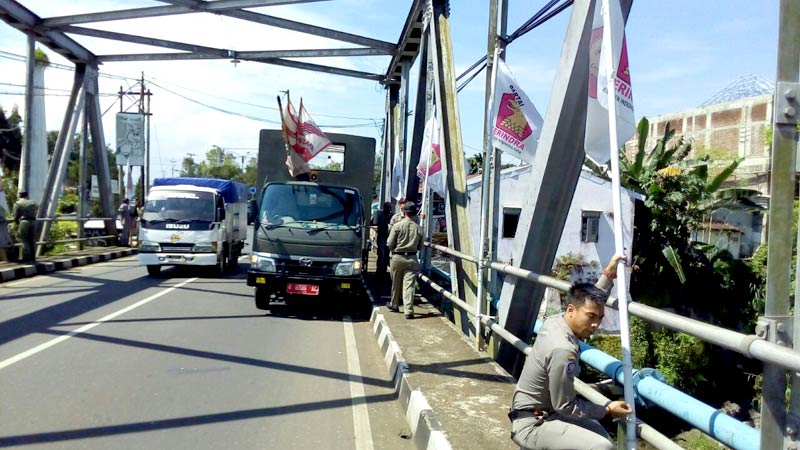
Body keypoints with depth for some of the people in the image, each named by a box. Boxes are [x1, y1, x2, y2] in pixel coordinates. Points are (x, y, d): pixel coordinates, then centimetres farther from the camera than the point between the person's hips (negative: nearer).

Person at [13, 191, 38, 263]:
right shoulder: (33, 203, 16)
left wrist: (17, 222, 18)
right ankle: (32, 257, 13)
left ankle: (26, 258, -3)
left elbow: (16, 216, 1)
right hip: (33, 221, 4)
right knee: (32, 241, 11)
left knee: (25, 241, -1)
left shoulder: (18, 203, 3)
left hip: (24, 222, -4)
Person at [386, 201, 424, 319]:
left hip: (397, 257, -1)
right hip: (412, 258, 1)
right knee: (409, 285, -2)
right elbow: (420, 246, 5)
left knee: (396, 283, 16)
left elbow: (389, 244, -7)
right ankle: (408, 311, -9)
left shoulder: (397, 226, -8)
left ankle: (394, 305, 32)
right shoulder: (418, 228, -2)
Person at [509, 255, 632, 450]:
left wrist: (608, 275, 14)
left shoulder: (555, 321, -2)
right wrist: (607, 410, -10)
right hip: (531, 425, -10)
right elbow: (565, 406, -19)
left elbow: (590, 301, 20)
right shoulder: (562, 350, -29)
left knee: (597, 432, 24)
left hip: (539, 414, 10)